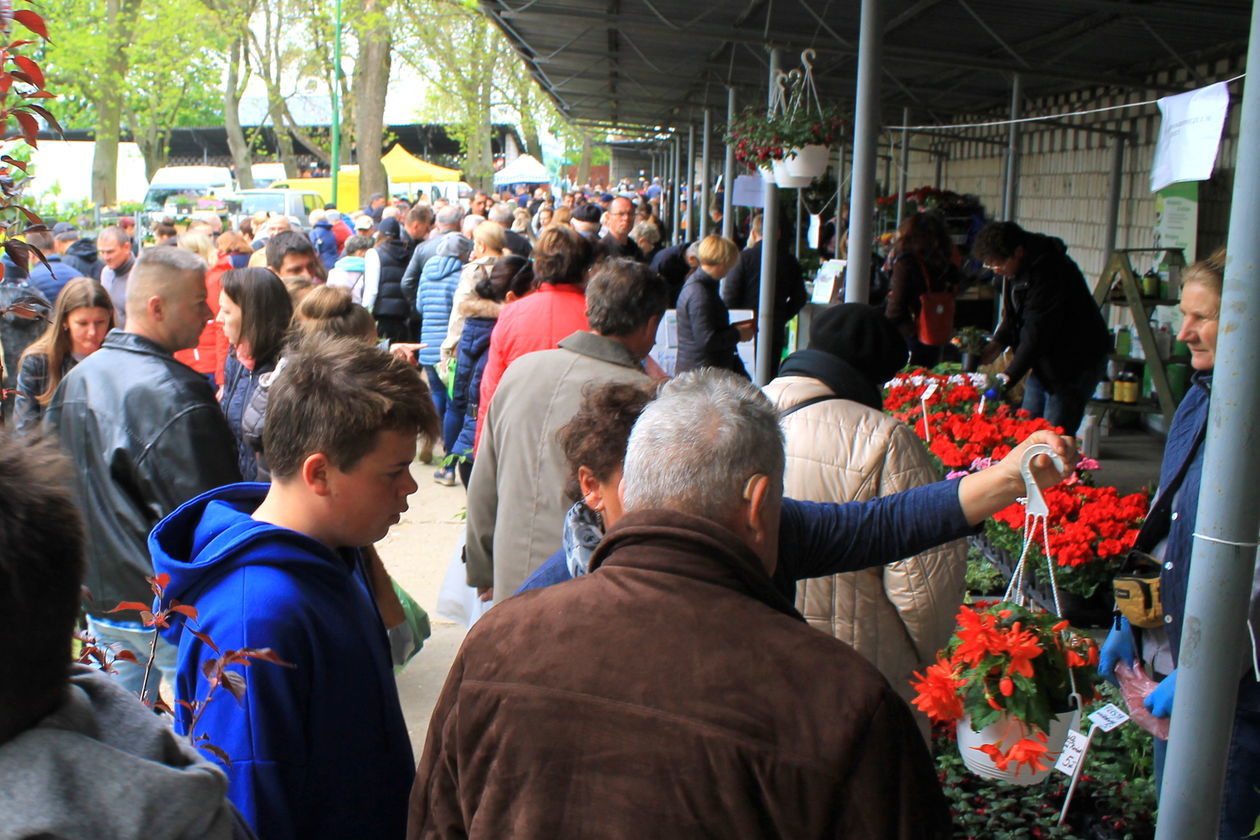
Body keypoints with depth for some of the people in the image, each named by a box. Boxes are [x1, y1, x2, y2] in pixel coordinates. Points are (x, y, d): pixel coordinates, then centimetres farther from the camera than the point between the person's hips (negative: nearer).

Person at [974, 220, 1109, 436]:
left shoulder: (1049, 272, -26)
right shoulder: (1020, 267, 4)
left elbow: (1037, 331, -28)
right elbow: (1013, 315, 17)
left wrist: (1010, 375, -28)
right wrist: (997, 343, 1)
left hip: (1075, 363, -10)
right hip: (1044, 361, 10)